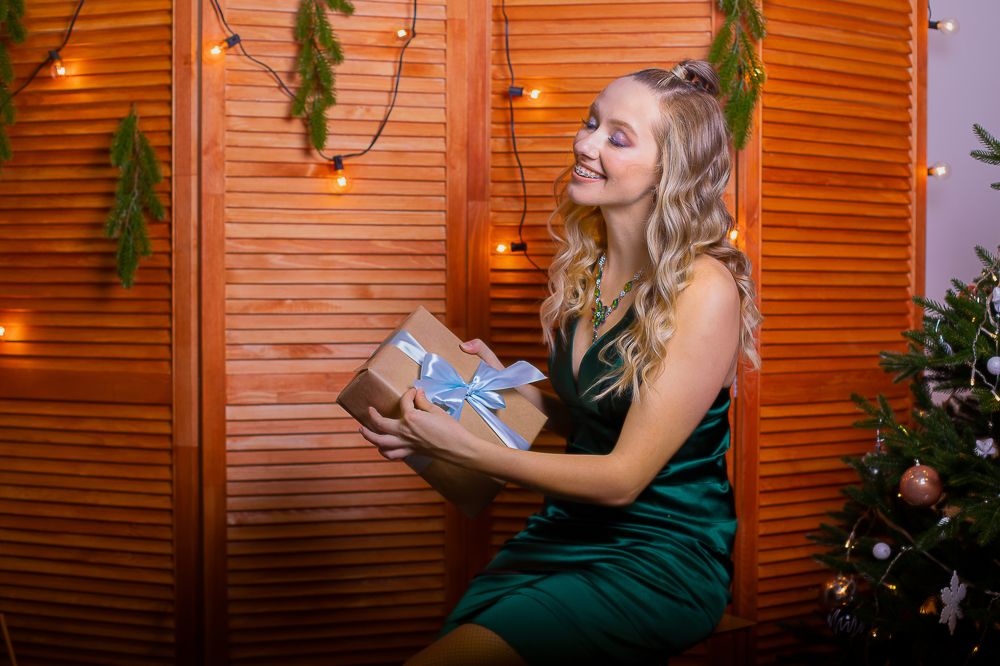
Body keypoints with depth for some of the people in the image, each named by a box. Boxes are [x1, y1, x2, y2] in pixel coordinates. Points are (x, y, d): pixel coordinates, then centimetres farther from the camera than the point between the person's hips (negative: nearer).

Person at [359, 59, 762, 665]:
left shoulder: (705, 290, -17)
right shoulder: (582, 264, 5)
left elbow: (623, 477, -18)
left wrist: (459, 447, -23)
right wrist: (504, 383, -1)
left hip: (663, 558, -7)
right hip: (564, 527, 7)